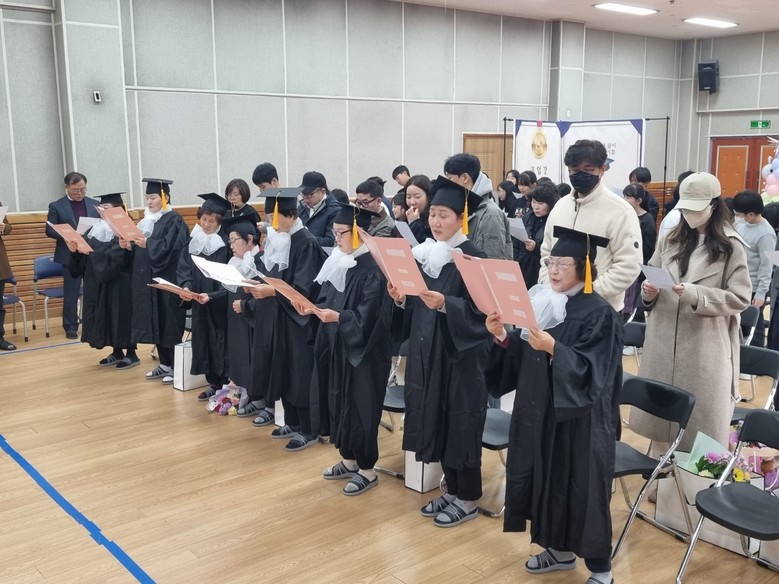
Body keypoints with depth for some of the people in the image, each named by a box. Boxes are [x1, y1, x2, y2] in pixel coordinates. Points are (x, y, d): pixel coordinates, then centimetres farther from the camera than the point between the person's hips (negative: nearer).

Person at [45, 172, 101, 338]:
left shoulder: (95, 204, 9)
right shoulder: (56, 206, 1)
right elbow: (49, 230, -3)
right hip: (70, 256, -2)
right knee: (71, 293, 3)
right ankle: (70, 326, 12)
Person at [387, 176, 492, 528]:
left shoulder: (473, 258, -11)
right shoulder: (424, 253, 9)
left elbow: (478, 310, -17)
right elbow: (416, 306, 12)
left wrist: (444, 304, -31)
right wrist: (401, 299, -8)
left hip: (461, 354, -7)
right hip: (427, 350, 7)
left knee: (460, 422, 1)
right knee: (436, 418, 12)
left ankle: (468, 499, 16)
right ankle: (452, 491, 27)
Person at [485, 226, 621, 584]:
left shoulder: (599, 314, -14)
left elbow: (590, 371, -20)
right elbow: (523, 357, 8)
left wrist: (553, 349, -34)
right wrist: (503, 337, -11)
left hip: (579, 420, -7)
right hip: (539, 413, 7)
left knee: (581, 489, 2)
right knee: (549, 481, 16)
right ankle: (560, 549, 35)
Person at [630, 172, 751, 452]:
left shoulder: (731, 245, -5)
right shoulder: (671, 239, 9)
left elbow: (740, 297, -9)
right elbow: (651, 279, 15)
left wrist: (696, 295, -22)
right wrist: (648, 291, -8)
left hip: (705, 343, -4)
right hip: (664, 339, 5)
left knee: (701, 412, 2)